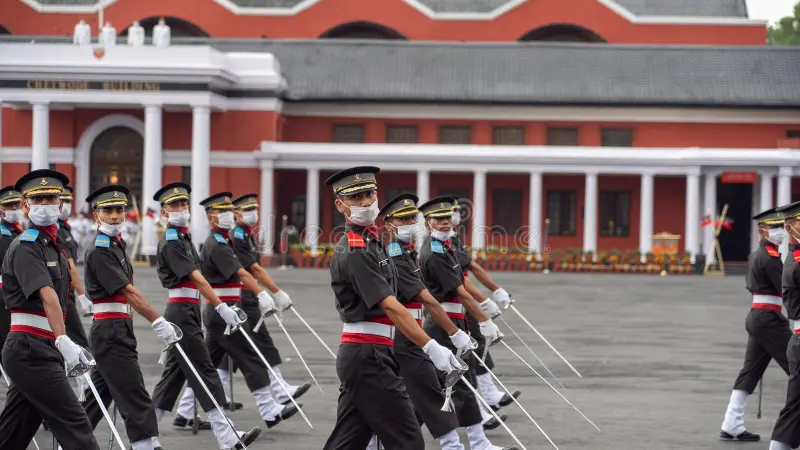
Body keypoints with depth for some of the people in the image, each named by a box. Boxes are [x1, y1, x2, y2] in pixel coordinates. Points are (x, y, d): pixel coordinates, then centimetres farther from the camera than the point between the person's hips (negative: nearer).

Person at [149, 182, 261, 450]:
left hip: (188, 313, 9)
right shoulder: (170, 244, -13)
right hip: (182, 313, -9)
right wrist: (221, 307, -27)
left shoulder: (184, 239, 16)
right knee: (205, 375, -10)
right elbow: (196, 278, -21)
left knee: (174, 374, 11)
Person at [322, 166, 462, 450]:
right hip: (368, 356, -10)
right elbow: (390, 307, -24)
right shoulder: (355, 251, -16)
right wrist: (431, 347, -31)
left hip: (357, 355, 10)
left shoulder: (370, 240, 15)